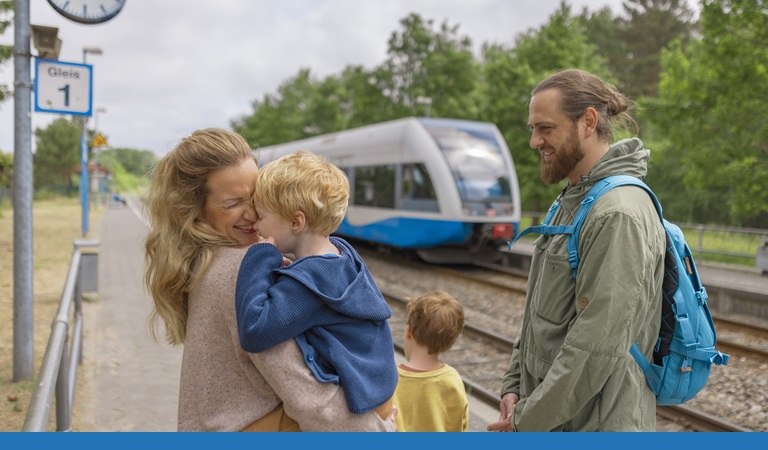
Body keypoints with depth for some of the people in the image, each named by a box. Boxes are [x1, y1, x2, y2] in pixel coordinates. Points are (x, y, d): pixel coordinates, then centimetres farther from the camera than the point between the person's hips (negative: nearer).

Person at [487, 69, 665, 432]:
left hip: (594, 425, -8)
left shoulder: (619, 216, -21)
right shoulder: (573, 201, 9)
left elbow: (597, 346, -24)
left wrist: (527, 420, -17)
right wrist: (515, 383, 5)